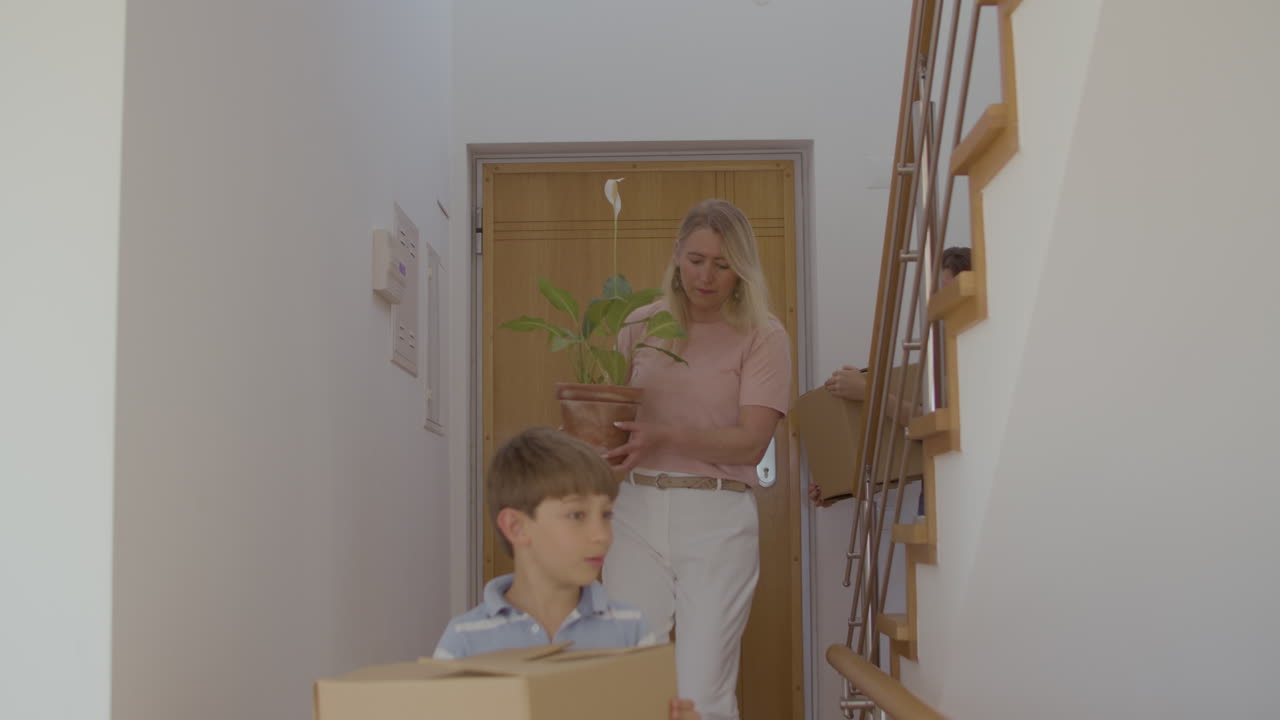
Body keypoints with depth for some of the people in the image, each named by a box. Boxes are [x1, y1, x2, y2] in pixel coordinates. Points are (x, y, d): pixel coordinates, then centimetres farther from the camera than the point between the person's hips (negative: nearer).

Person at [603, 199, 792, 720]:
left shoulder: (762, 335, 0)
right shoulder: (642, 325, 10)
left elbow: (752, 441, -8)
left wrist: (664, 436, -21)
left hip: (717, 517, -3)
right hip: (636, 508, 3)